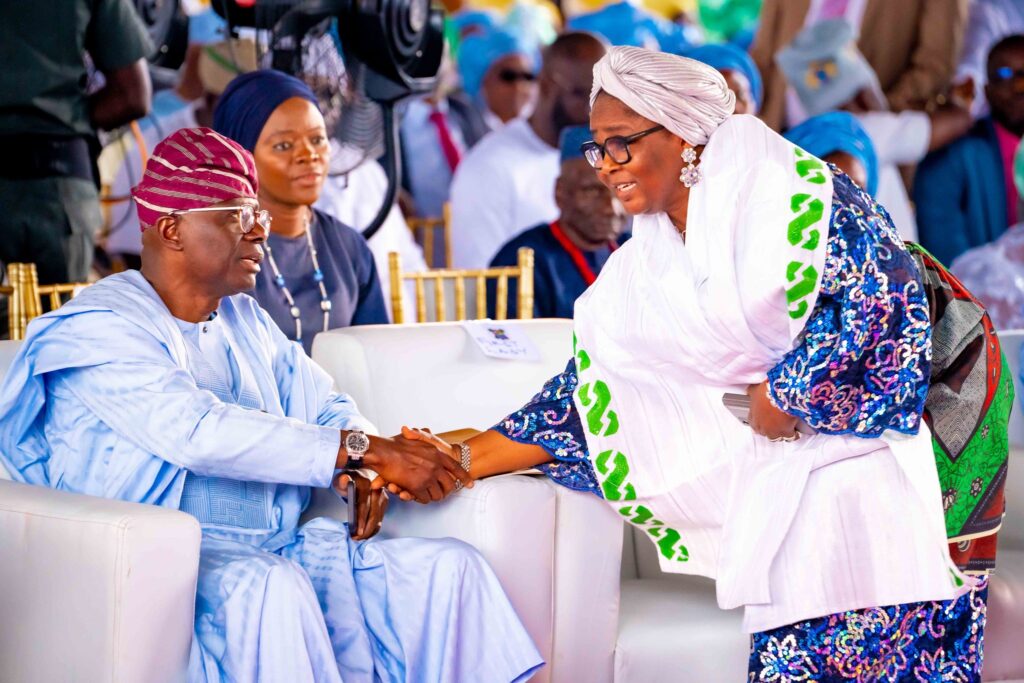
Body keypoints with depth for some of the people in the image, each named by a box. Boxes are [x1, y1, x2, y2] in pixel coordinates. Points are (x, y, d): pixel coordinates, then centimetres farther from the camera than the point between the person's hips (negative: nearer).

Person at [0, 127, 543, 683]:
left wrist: (364, 469, -5)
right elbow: (201, 432, -23)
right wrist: (364, 450, -25)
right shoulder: (98, 327, -8)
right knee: (268, 583, -38)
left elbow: (326, 408, 22)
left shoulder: (246, 321, 19)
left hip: (283, 552, 8)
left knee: (448, 566, -7)